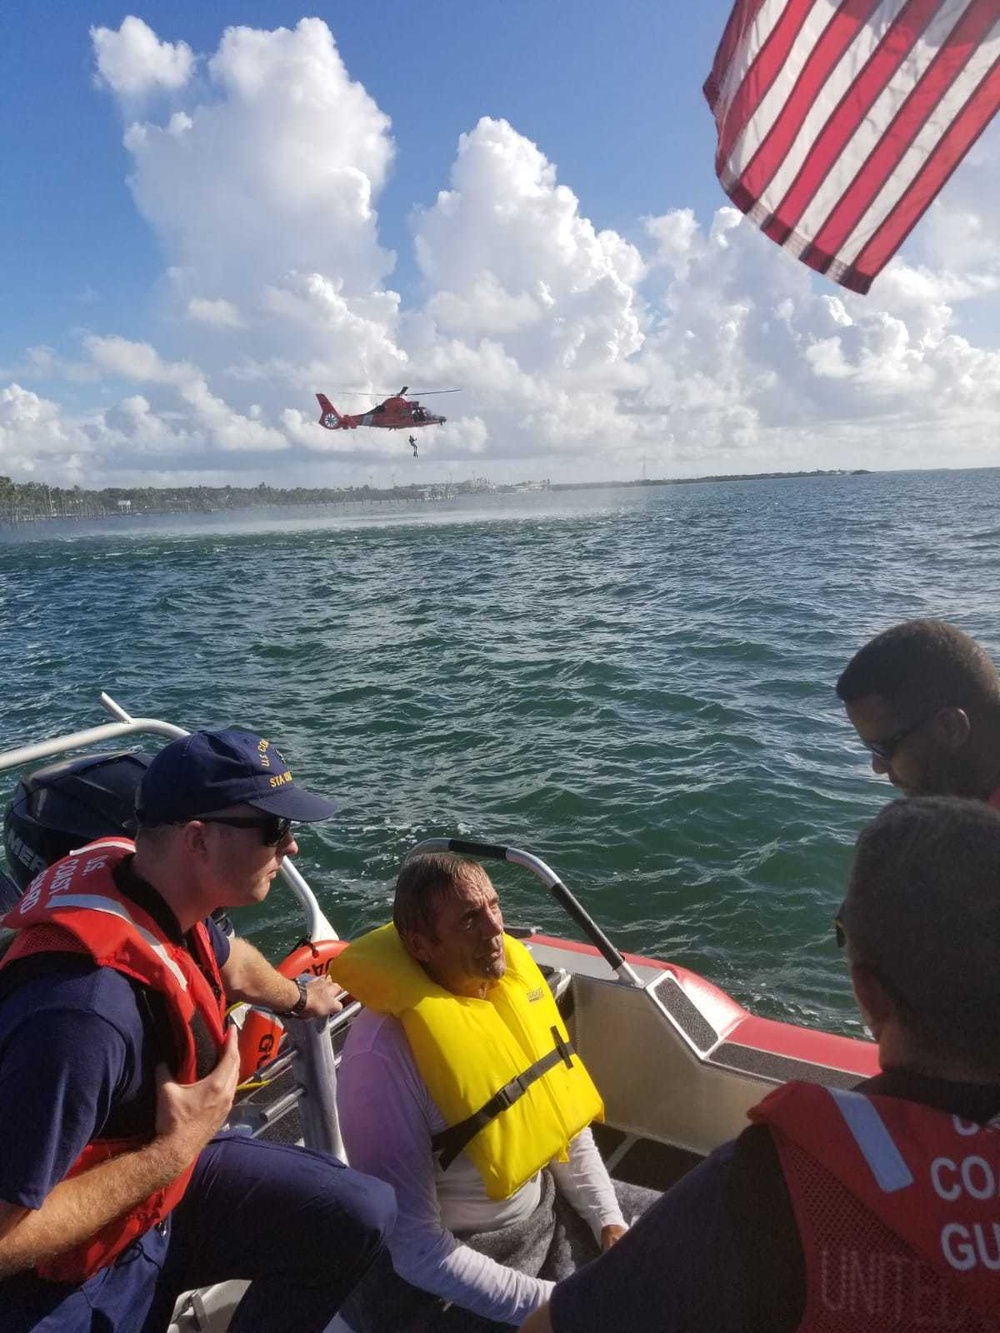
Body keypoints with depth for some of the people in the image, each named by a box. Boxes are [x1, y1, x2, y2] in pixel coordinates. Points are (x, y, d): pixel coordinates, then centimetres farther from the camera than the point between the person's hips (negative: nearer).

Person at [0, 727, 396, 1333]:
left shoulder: (158, 895, -12)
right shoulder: (85, 1010, -38)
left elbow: (228, 961, 12)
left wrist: (300, 998, 31)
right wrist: (174, 1151, -24)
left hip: (156, 1170, 7)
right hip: (70, 1279, -7)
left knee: (364, 1214, 2)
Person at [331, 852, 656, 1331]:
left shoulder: (512, 981, -8)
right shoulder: (386, 1052, -29)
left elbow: (565, 1117, 5)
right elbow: (417, 1247, -25)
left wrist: (609, 1223, -3)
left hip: (546, 1209, 7)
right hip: (448, 1267, -6)